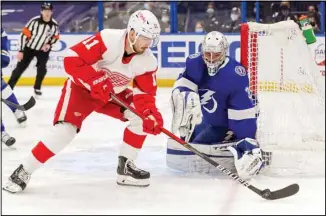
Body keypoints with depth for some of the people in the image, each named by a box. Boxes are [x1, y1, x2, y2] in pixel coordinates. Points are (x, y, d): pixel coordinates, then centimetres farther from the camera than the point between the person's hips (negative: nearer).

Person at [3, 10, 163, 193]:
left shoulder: (148, 61, -15)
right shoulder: (108, 39, -31)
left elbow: (145, 93, -11)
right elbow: (72, 60, -32)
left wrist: (150, 113, -30)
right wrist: (96, 81, -38)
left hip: (114, 93, 6)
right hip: (82, 88, -6)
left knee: (142, 116, -12)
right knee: (65, 129, -23)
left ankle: (126, 166, 3)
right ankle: (24, 172, -10)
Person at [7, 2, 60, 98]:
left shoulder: (54, 25, -15)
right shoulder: (34, 21, -25)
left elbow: (56, 37, 6)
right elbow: (24, 35, -21)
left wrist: (49, 44, -13)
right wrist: (20, 51, -20)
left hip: (43, 49, 2)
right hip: (29, 47, -2)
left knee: (42, 68, -13)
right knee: (20, 67, -3)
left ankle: (37, 88, 8)